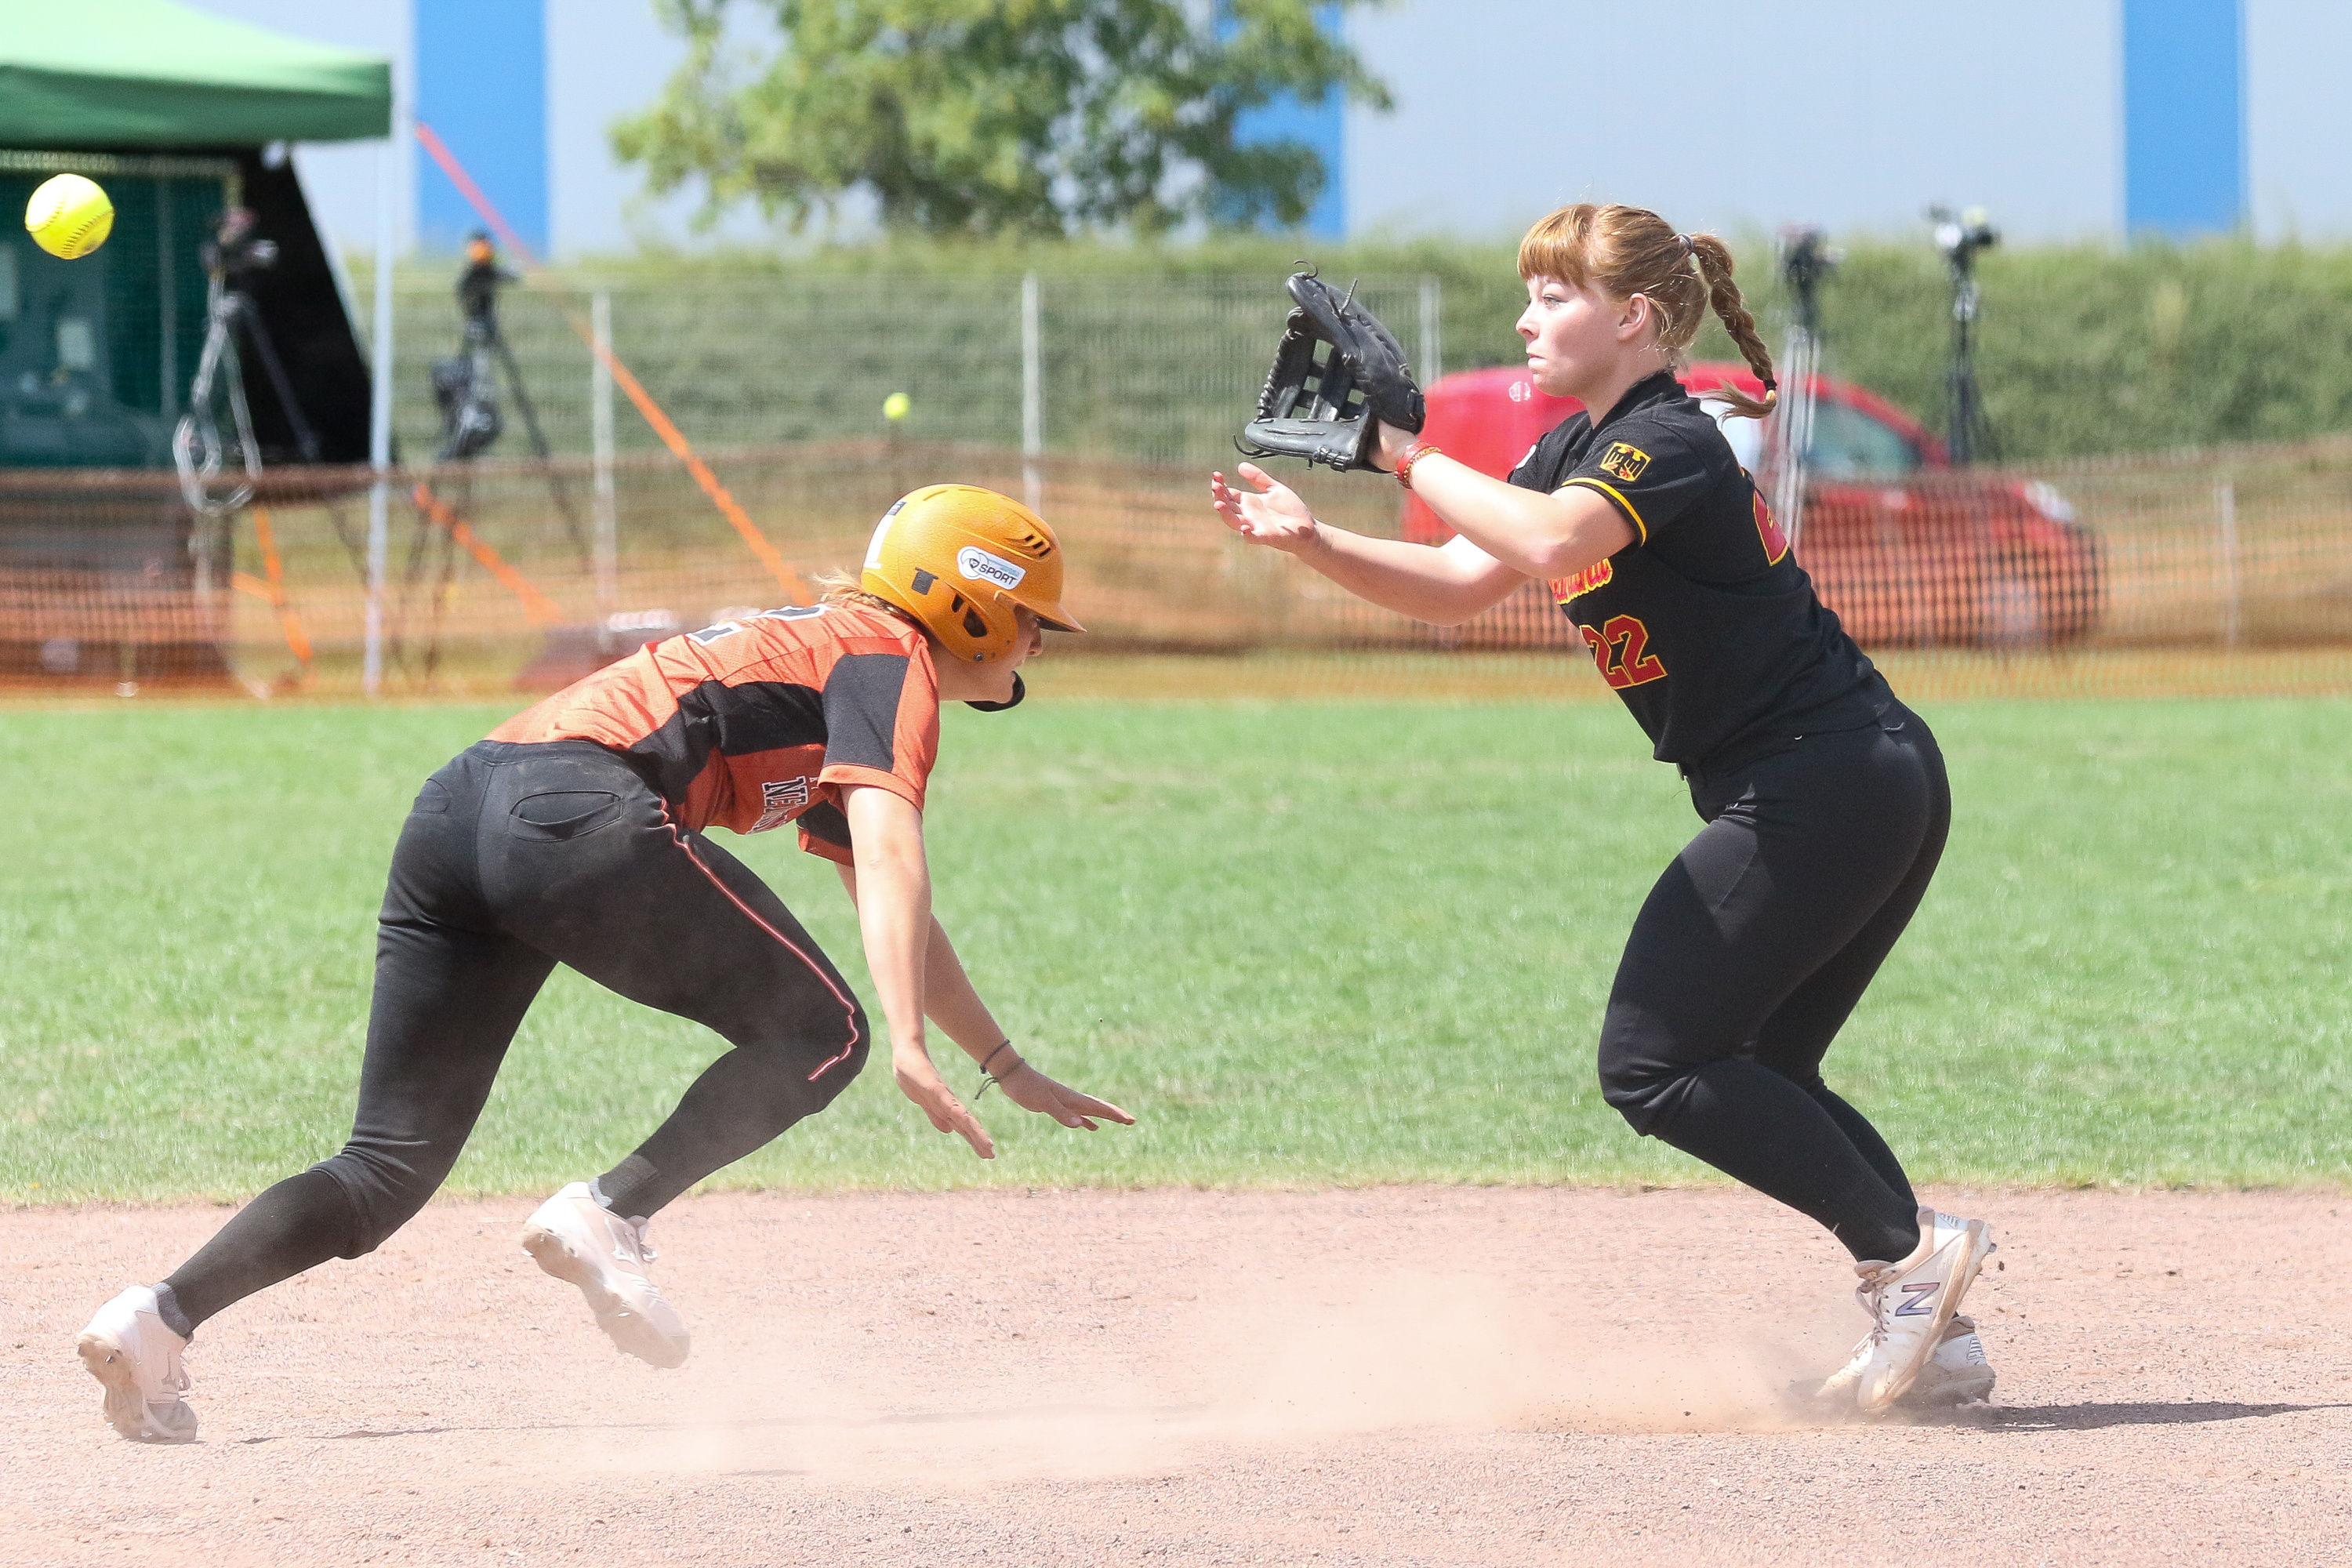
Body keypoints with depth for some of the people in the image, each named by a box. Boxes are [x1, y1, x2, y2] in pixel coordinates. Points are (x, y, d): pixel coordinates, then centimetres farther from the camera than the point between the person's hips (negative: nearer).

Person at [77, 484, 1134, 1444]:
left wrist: (1008, 1069, 49)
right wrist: (908, 1047, -22)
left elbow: (891, 917, 45)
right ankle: (610, 1217, -9)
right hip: (576, 811, -9)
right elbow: (890, 856, -11)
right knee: (819, 1036, 5)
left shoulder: (814, 650, 36)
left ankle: (161, 1318, -12)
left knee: (388, 1173, 6)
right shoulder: (889, 655, 8)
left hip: (452, 813, 9)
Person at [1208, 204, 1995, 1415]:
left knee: (1655, 1064, -9)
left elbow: (1548, 545, -35)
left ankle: (1906, 1250, -12)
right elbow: (1455, 587, 13)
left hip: (1824, 784, -10)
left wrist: (1405, 454, -26)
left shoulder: (1669, 442, -15)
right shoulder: (1585, 447, 16)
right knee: (1750, 1078, 15)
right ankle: (1933, 1334, 11)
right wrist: (1312, 541, -1)